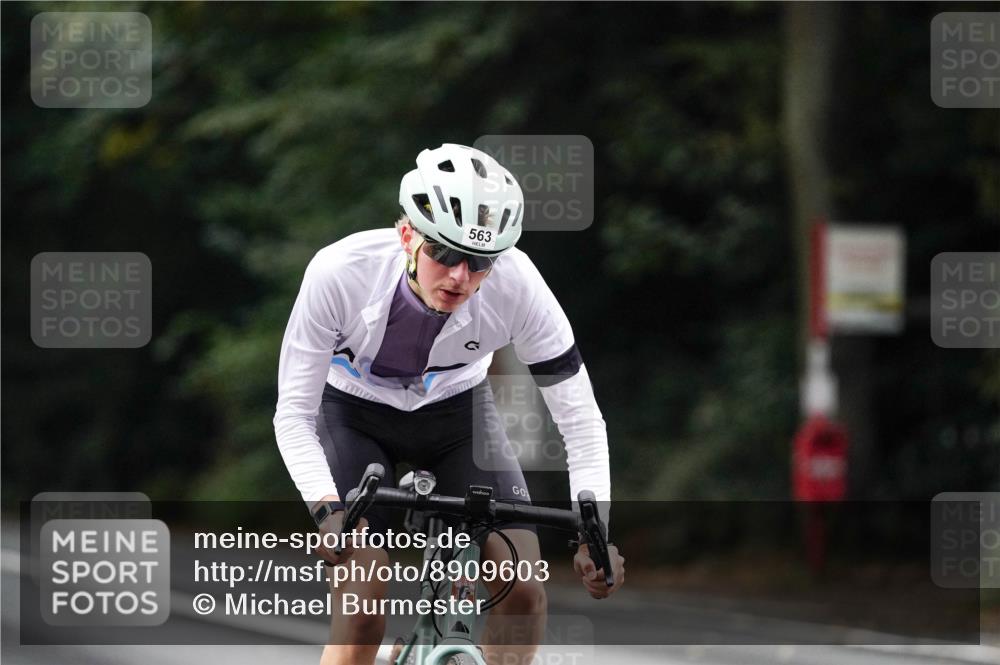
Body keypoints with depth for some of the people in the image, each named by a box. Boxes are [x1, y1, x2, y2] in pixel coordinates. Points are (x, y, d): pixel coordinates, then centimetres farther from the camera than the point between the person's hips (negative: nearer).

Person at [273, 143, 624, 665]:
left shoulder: (516, 284, -31)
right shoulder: (339, 272, -34)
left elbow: (579, 417, -23)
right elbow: (294, 413, -27)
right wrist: (329, 511, -44)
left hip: (457, 411, 2)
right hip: (354, 414, -2)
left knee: (523, 592, -15)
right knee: (362, 617, -19)